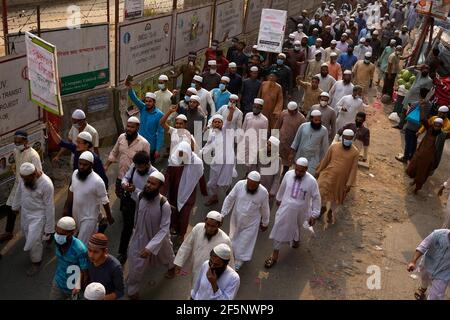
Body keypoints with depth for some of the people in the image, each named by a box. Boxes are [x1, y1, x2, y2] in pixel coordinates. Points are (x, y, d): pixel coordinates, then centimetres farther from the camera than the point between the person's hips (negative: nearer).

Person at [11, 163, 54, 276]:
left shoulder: (46, 184, -33)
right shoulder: (25, 177, -14)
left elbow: (49, 207, -24)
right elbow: (19, 191, 8)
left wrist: (49, 227, -17)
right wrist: (16, 206, 22)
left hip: (38, 216, -6)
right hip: (25, 213, 7)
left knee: (34, 241, 4)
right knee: (27, 235, 25)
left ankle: (36, 263, 29)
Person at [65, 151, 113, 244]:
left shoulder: (97, 181, -28)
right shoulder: (75, 173, -9)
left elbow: (104, 200, -16)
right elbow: (71, 190, 8)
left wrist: (109, 216, -5)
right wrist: (67, 207, 13)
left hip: (89, 217, -6)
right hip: (76, 213, 6)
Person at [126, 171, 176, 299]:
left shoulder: (164, 205, -34)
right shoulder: (140, 196, -19)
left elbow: (164, 229, -30)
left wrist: (150, 247, -38)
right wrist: (135, 229, 17)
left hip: (158, 237, -2)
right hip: (140, 236, 2)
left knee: (165, 254, 29)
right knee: (135, 264, 9)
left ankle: (171, 267, 64)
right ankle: (132, 289, 35)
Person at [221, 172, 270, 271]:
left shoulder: (263, 193, -23)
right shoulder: (239, 185, -22)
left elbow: (265, 209, -6)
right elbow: (229, 199, -9)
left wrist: (265, 223, 7)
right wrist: (223, 214, -5)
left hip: (251, 223, -2)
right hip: (236, 219, 2)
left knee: (245, 243, 11)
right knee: (234, 238, 24)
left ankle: (238, 264, 32)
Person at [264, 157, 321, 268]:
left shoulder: (311, 181, -23)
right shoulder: (288, 174, -15)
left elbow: (316, 198, -13)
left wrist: (314, 215, -10)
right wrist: (279, 199, 19)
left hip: (300, 211, -1)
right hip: (285, 209, 1)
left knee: (295, 228, 25)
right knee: (280, 229, 7)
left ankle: (296, 239, 60)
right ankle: (275, 254, 22)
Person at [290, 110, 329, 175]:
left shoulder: (324, 130, -8)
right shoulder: (303, 126, -5)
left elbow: (324, 147, 0)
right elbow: (296, 140, 3)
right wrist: (292, 153, 3)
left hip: (313, 159, -2)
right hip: (300, 157, 2)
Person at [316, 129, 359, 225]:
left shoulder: (355, 152, -10)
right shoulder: (334, 147, -6)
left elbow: (353, 169, -7)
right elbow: (325, 160, 3)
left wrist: (349, 184, -9)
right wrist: (318, 172, 10)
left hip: (341, 179, 0)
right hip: (328, 175, 0)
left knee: (336, 197, 16)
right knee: (320, 191, -5)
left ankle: (330, 212, 46)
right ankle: (323, 207, 27)